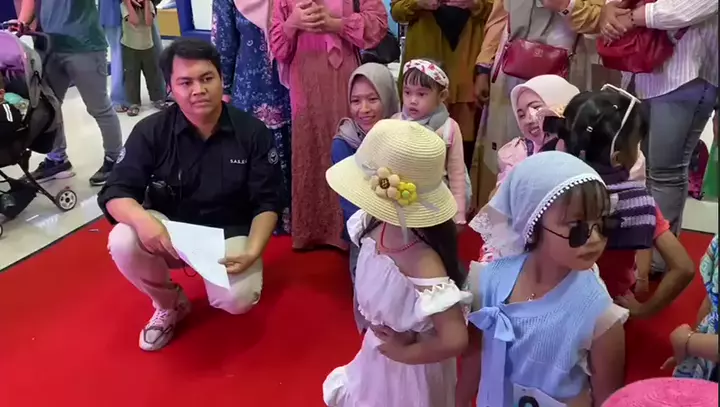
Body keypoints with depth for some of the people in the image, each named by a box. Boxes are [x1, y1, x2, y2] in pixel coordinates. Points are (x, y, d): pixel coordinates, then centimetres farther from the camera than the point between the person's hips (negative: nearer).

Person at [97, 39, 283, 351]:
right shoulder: (151, 131, -9)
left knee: (237, 299, -28)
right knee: (122, 241, -30)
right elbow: (115, 193, -12)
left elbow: (267, 203, -8)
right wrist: (142, 219, -36)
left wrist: (253, 251, -26)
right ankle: (169, 304, 3)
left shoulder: (253, 133, -10)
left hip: (228, 233, -1)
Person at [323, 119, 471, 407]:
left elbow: (455, 340, -38)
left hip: (409, 368, -7)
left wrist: (402, 352, -22)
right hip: (376, 352, 7)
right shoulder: (377, 224, -16)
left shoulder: (422, 261, -37)